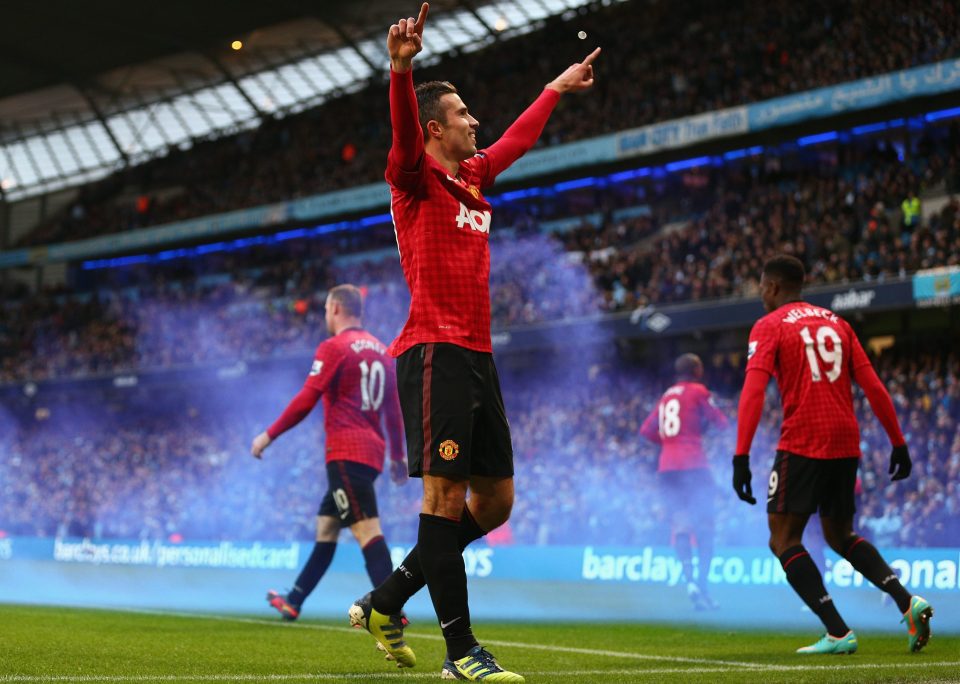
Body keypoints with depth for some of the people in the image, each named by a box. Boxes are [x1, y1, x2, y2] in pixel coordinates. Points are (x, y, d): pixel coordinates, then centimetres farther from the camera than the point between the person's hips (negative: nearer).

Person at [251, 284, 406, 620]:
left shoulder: (333, 347, -7)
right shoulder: (381, 350, 16)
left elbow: (306, 401, -12)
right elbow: (394, 410, 17)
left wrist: (269, 435, -3)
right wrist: (398, 456, 23)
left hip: (346, 453, -9)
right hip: (373, 451, 9)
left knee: (367, 530, -15)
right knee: (325, 528, 17)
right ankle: (293, 602, 26)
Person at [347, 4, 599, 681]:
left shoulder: (474, 177, 19)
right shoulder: (416, 177, -3)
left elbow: (519, 137, 38)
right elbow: (403, 129, -24)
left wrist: (557, 87, 50)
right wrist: (402, 68, -43)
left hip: (477, 357, 9)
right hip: (435, 353, -9)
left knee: (495, 500, 9)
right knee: (446, 496, -10)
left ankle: (386, 602, 20)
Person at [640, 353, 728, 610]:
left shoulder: (666, 396, 17)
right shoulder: (698, 391, 0)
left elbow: (646, 430, 16)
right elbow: (720, 422, -1)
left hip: (666, 467, 5)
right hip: (693, 464, -5)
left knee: (680, 524, 4)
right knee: (704, 527, 1)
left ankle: (689, 579, -16)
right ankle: (703, 584, -7)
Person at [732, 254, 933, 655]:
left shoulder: (769, 326, -1)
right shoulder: (836, 322, 17)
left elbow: (754, 391, -15)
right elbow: (873, 387, 12)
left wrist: (741, 456, -20)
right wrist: (898, 442, 16)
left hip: (801, 445, -6)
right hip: (846, 445, 7)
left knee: (783, 540, 2)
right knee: (840, 536, 20)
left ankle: (838, 633, -9)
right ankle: (907, 602, 0)